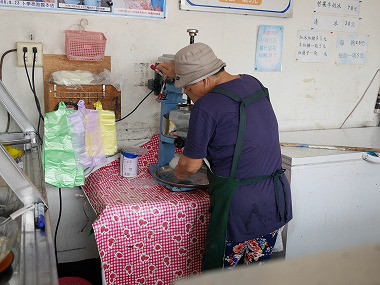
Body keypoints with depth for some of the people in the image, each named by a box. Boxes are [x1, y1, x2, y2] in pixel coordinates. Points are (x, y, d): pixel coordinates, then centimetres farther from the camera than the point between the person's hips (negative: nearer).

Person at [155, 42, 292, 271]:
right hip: (277, 200, 8)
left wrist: (177, 175, 14)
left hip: (240, 206, -8)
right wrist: (181, 72, 29)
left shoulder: (206, 106, -17)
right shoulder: (253, 83, 6)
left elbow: (190, 166, -6)